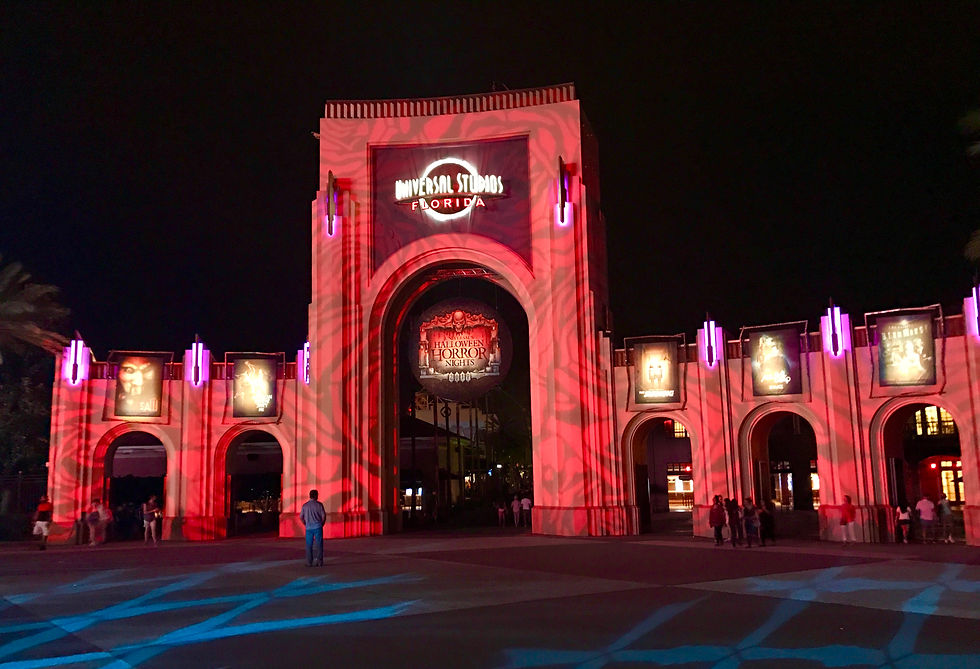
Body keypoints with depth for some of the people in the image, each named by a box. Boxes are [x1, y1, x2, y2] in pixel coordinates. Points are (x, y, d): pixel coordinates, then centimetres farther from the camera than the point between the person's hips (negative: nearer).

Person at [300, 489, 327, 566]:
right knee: (319, 545, 2)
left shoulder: (305, 505, 4)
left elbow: (301, 517, 6)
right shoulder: (319, 504, -4)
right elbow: (323, 516, -6)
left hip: (309, 528, 2)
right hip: (317, 527, -2)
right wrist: (322, 524, 9)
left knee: (309, 545, 7)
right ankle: (319, 562, 0)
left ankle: (309, 562, 6)